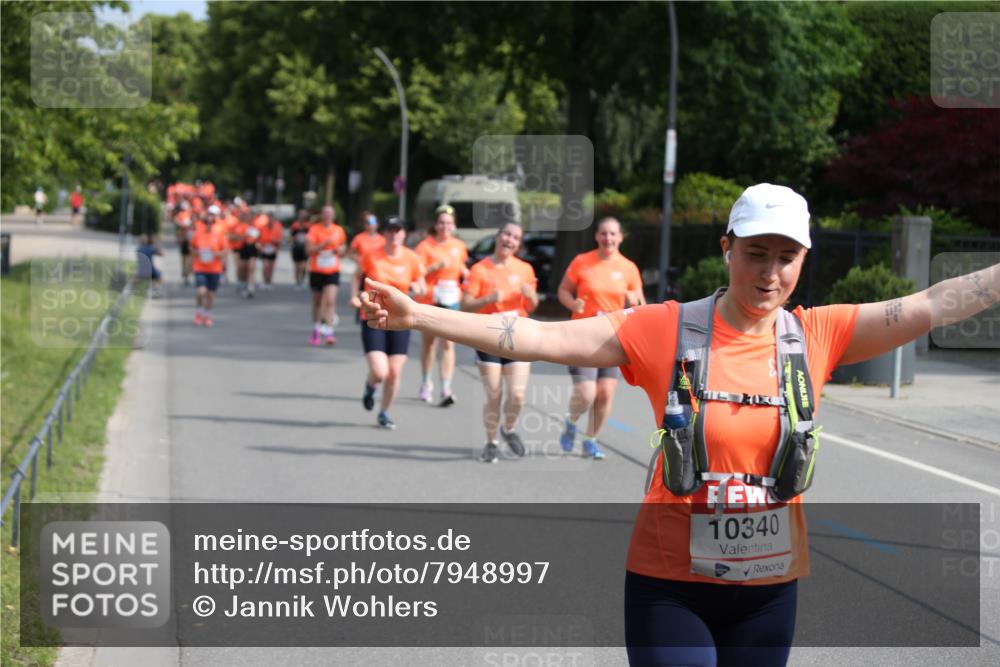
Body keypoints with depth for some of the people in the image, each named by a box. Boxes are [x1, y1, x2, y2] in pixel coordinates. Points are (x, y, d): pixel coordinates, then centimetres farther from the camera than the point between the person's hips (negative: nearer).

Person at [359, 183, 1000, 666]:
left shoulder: (817, 335, -1)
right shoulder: (666, 330, -8)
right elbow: (541, 338, -11)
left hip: (770, 589, 3)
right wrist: (416, 315, -17)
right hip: (670, 584, -3)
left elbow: (931, 305, -5)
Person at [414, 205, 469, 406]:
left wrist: (465, 273, 6)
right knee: (429, 342, 12)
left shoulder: (459, 246, 8)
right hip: (429, 300, -2)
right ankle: (426, 384, 31)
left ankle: (446, 390, -14)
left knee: (448, 344, -9)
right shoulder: (426, 245, -6)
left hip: (452, 301, 2)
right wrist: (436, 266, -25)